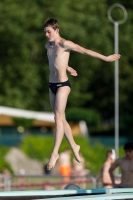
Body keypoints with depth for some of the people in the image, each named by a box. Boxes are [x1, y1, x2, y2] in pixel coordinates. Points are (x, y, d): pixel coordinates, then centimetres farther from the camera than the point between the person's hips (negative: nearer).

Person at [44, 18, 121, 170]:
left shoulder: (65, 44, -12)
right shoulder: (48, 46, 10)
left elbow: (85, 51, -11)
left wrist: (105, 58, -9)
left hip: (62, 85, -8)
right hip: (51, 85, 8)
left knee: (58, 118, -14)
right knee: (61, 119, 10)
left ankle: (55, 153, -16)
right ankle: (74, 147, 23)